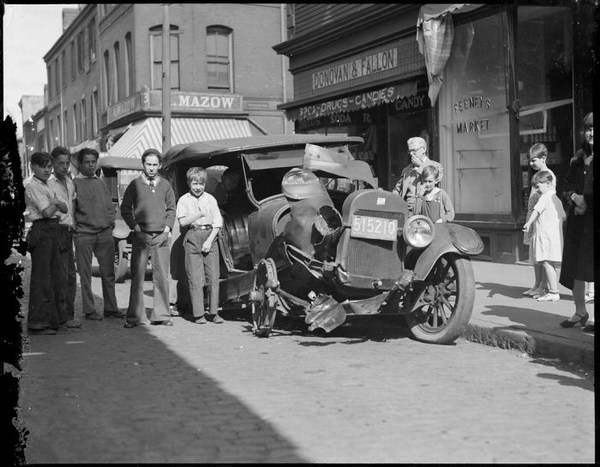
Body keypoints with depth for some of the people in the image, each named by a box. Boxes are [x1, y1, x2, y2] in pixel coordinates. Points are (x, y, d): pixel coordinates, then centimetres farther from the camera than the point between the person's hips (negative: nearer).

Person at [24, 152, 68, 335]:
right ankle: (38, 323, -3)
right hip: (41, 230, -9)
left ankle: (51, 318, 22)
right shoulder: (32, 187, -10)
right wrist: (54, 204, 0)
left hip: (54, 231, 9)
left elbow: (65, 209, 11)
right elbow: (47, 212, -18)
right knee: (41, 277, -7)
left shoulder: (48, 186, 18)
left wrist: (56, 202, -8)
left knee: (55, 277, 13)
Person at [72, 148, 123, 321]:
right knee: (85, 274, 0)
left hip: (105, 233, 4)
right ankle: (89, 310, 5)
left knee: (108, 272, 5)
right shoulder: (74, 183, 1)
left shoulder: (101, 183, 16)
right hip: (84, 234, -4)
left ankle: (111, 308, 11)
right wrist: (75, 227, -8)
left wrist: (110, 224, 8)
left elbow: (110, 206, 19)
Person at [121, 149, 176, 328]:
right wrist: (135, 227, -4)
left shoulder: (165, 185, 11)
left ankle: (161, 315, 9)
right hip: (141, 235, -2)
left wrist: (167, 228, 1)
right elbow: (125, 209, 6)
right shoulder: (135, 184, 5)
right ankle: (135, 316, 0)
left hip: (162, 235, 2)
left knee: (161, 276, 2)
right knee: (137, 276, -3)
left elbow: (171, 209, 15)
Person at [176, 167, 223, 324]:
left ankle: (214, 312, 5)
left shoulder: (210, 199, 10)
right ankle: (198, 314, 1)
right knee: (195, 278, -3)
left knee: (213, 276, -1)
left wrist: (209, 240, -5)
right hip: (192, 238, -1)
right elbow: (183, 221, -6)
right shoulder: (184, 200, 6)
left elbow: (217, 223, 6)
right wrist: (200, 214, -14)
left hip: (209, 236, 2)